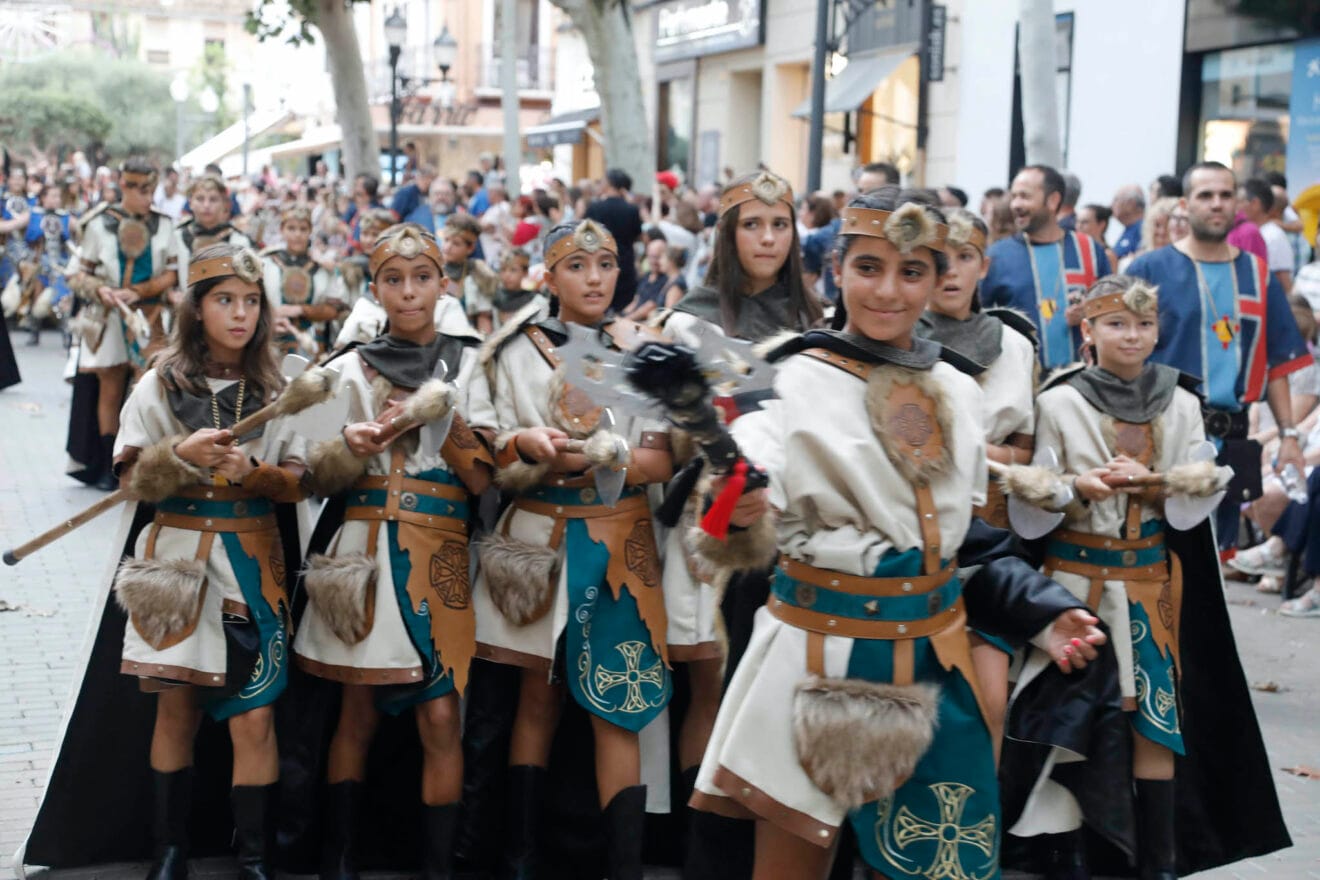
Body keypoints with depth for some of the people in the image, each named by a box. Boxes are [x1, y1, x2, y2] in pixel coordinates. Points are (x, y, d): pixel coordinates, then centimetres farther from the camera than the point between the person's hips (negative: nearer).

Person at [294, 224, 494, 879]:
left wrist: (441, 414, -12)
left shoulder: (471, 367, 7)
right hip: (362, 553, 1)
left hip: (438, 560, -1)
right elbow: (319, 478, 6)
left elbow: (482, 479, 0)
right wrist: (352, 449, -14)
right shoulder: (352, 369, 9)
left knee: (440, 716, -6)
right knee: (357, 714, 6)